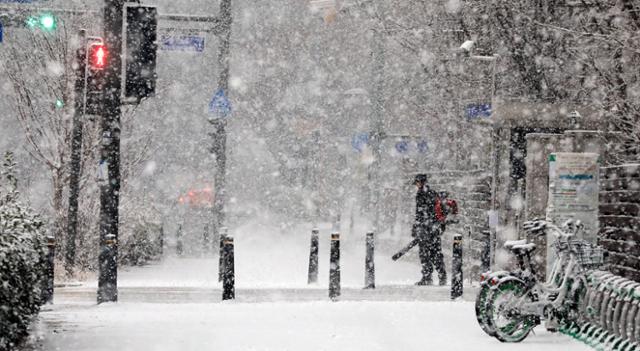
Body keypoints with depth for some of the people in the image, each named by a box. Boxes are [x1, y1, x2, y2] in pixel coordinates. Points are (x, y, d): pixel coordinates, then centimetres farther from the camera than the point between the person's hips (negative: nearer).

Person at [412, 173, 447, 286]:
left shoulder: (421, 194, -8)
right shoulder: (434, 193, 16)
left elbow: (420, 213, -14)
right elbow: (438, 210, 20)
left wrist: (415, 228, -13)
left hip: (425, 227, -7)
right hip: (436, 227, 7)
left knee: (424, 252, -3)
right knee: (437, 252, 10)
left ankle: (427, 277, -5)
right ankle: (442, 277, 9)